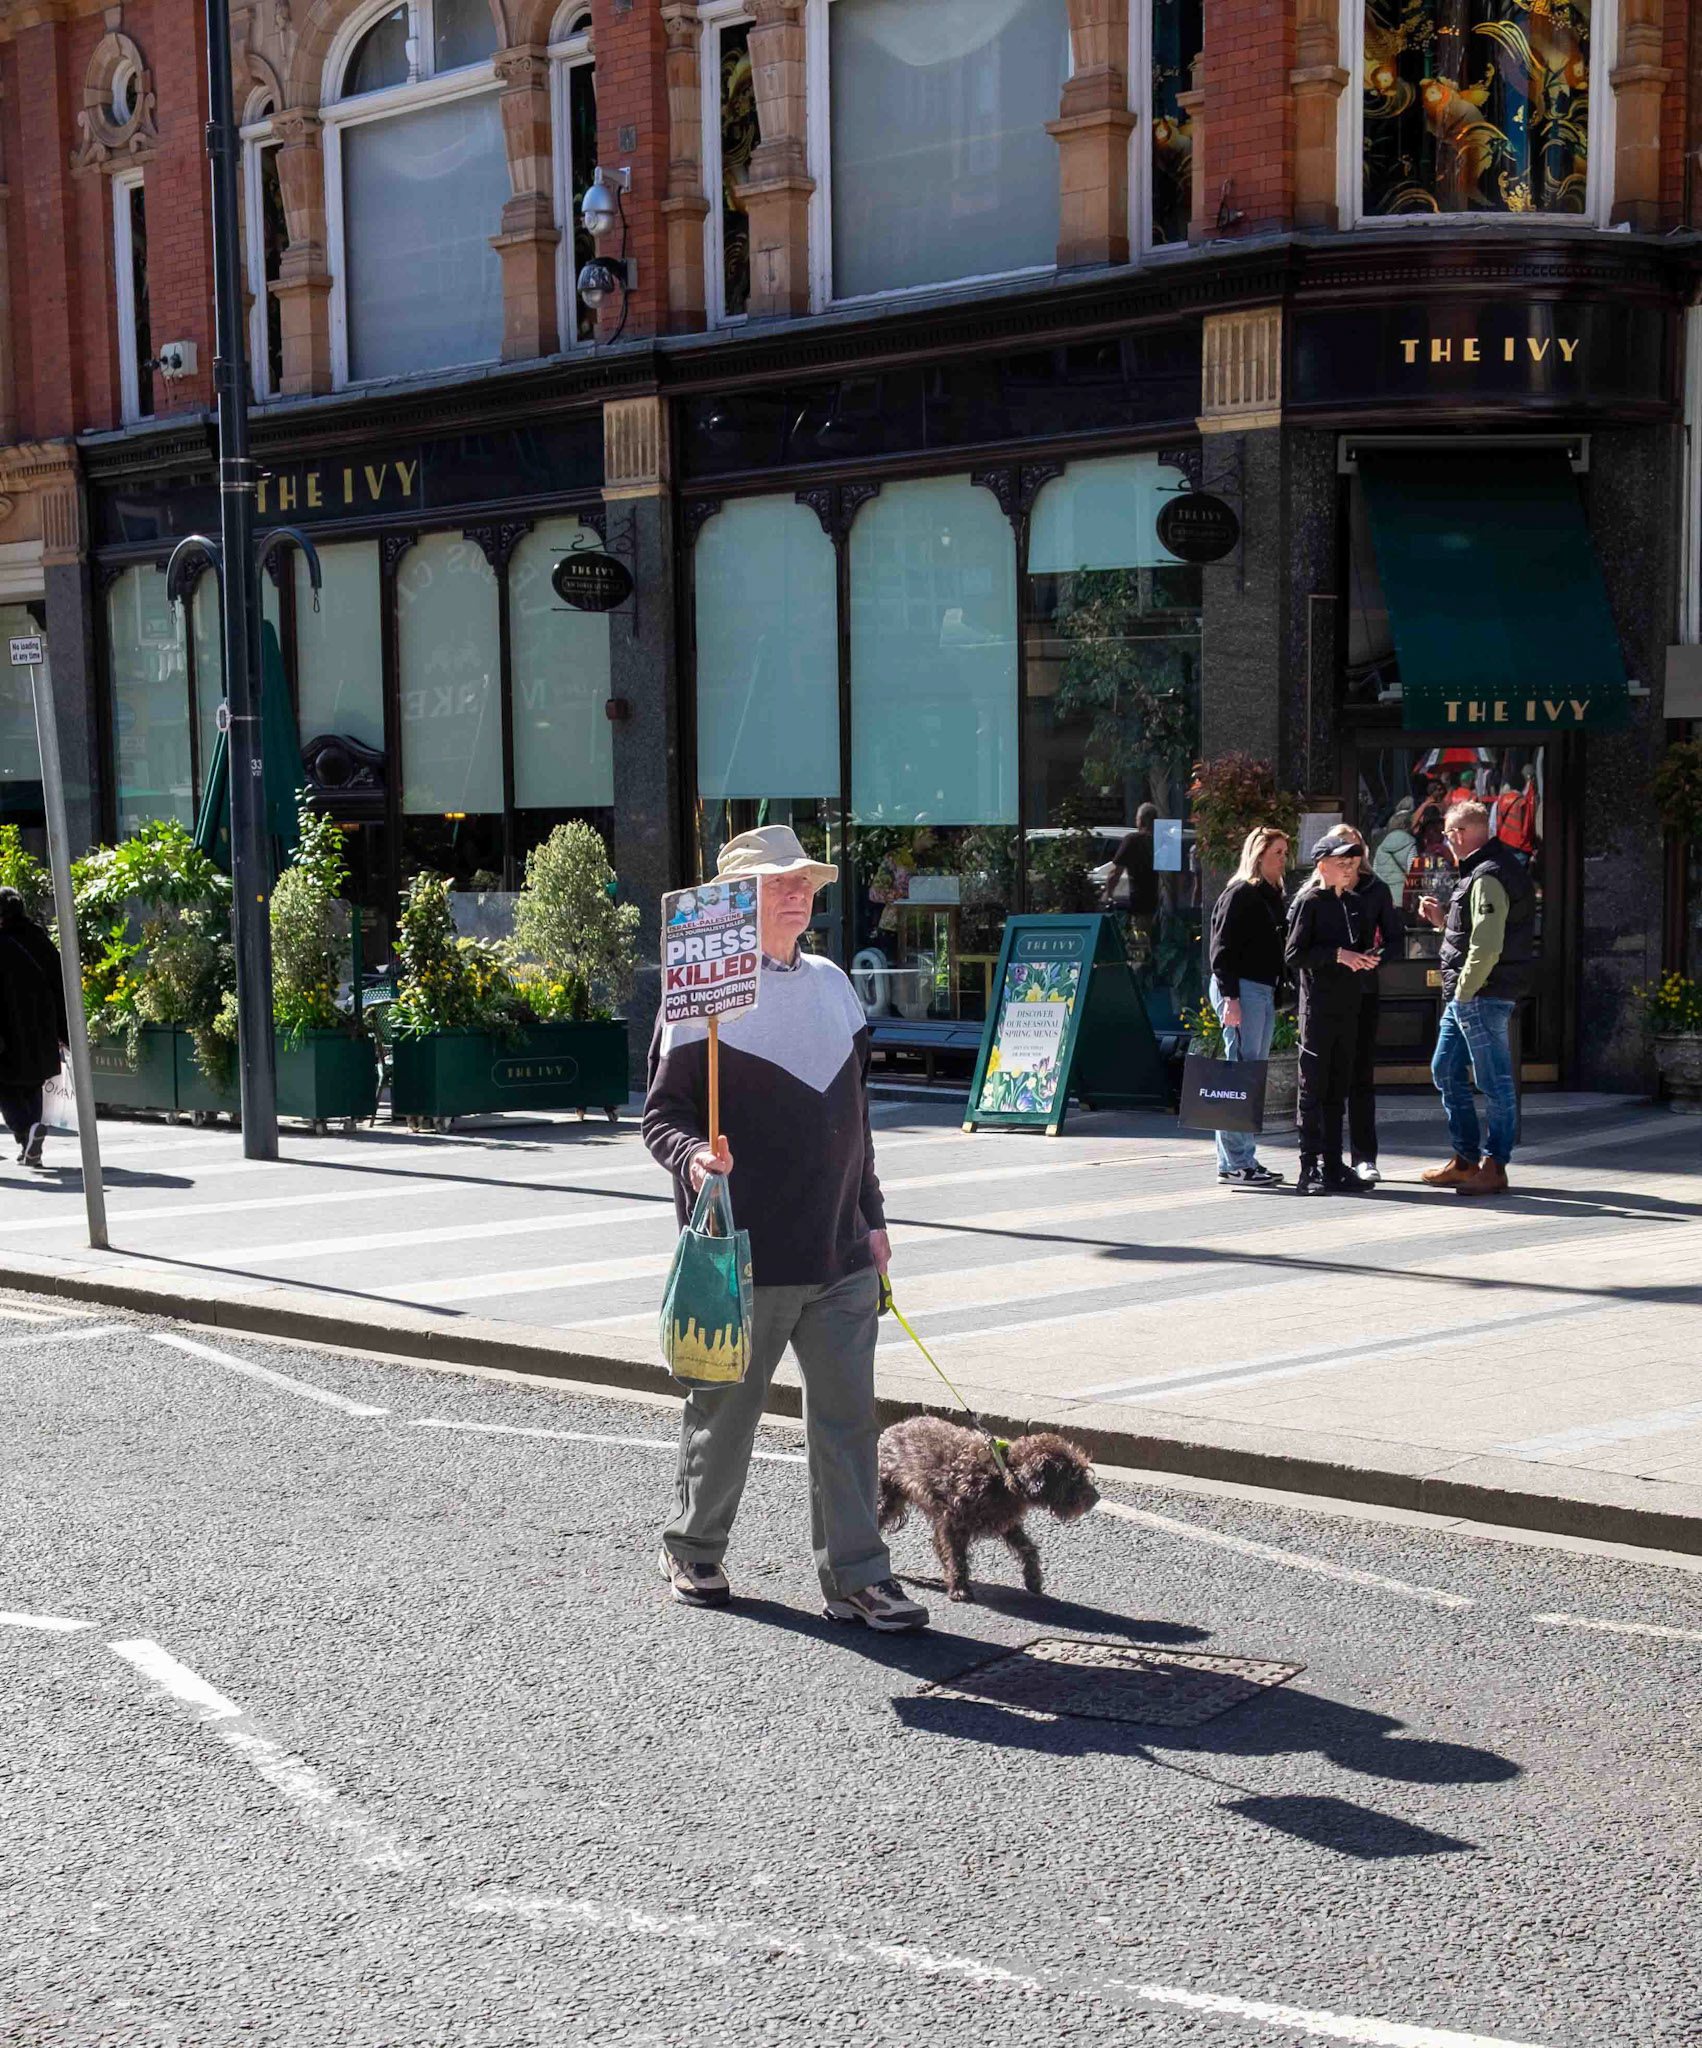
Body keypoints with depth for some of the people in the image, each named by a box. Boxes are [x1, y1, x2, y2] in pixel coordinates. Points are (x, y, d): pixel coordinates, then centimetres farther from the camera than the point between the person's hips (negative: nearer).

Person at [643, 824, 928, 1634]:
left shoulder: (831, 984, 13)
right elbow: (662, 1112, -7)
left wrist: (871, 1216, 18)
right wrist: (693, 1156, -28)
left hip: (840, 1257, 5)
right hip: (745, 1257, -5)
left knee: (848, 1415, 4)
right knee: (724, 1413, 9)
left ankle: (855, 1576, 11)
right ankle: (693, 1551, 29)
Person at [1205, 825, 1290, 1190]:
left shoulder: (1272, 896, 18)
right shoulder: (1240, 894, -8)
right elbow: (1222, 948, -14)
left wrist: (1278, 993, 15)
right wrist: (1230, 996, -20)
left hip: (1265, 992, 9)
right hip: (1242, 990, -9)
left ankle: (1245, 1160, 15)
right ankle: (1234, 1164, -6)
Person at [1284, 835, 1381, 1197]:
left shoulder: (1355, 905, 16)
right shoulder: (1308, 903, -5)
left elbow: (1364, 948, 22)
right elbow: (1294, 954, -13)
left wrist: (1365, 960, 0)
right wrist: (1338, 955, -20)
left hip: (1348, 1007, 7)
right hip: (1317, 1007, -7)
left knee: (1338, 1089, 10)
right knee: (1313, 1089, -5)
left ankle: (1332, 1167, 14)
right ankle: (1310, 1170, -3)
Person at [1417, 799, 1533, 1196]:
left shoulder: (1488, 877, -18)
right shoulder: (1486, 870, 16)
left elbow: (1487, 948, -25)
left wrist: (1464, 993, -18)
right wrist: (1443, 920, 15)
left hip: (1482, 996, -11)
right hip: (1466, 997, 11)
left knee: (1495, 1082, -3)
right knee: (1446, 1071, 16)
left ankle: (1494, 1167, 3)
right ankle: (1465, 1160, 23)